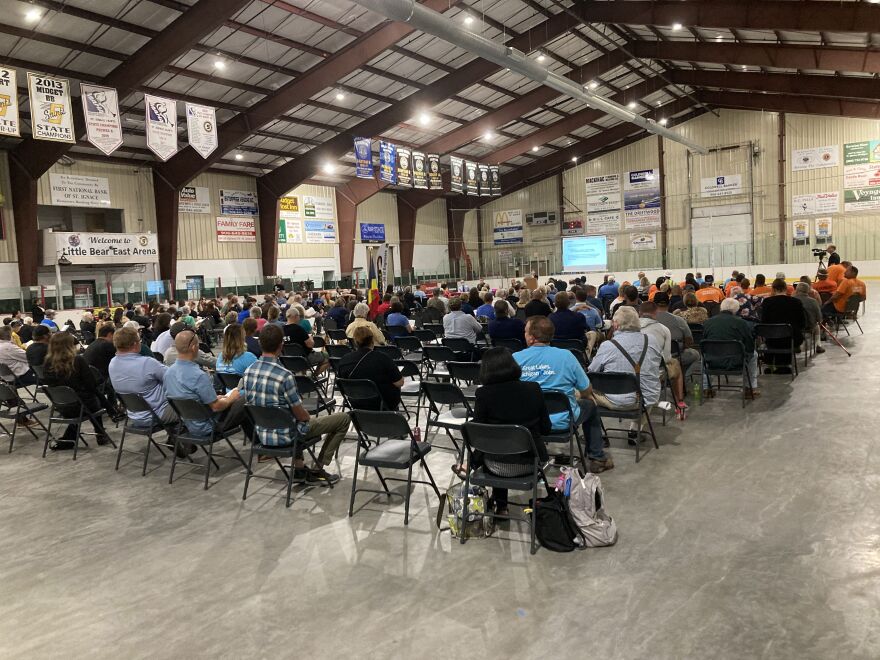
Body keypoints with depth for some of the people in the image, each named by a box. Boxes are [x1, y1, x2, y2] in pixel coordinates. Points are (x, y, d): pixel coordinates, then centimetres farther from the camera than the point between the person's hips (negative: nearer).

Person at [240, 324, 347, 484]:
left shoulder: (248, 371, -6)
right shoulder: (284, 375, -26)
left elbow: (244, 402, 8)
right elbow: (301, 415, -19)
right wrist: (309, 416, 6)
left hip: (261, 434, 7)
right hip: (285, 436, -7)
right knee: (343, 418, 4)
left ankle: (299, 468, 30)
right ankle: (317, 469, 13)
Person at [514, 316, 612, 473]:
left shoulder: (514, 359, -11)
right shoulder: (565, 356, -14)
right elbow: (586, 391, -4)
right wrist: (583, 398, 20)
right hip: (561, 422, -2)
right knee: (590, 405, 26)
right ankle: (597, 458, 32)